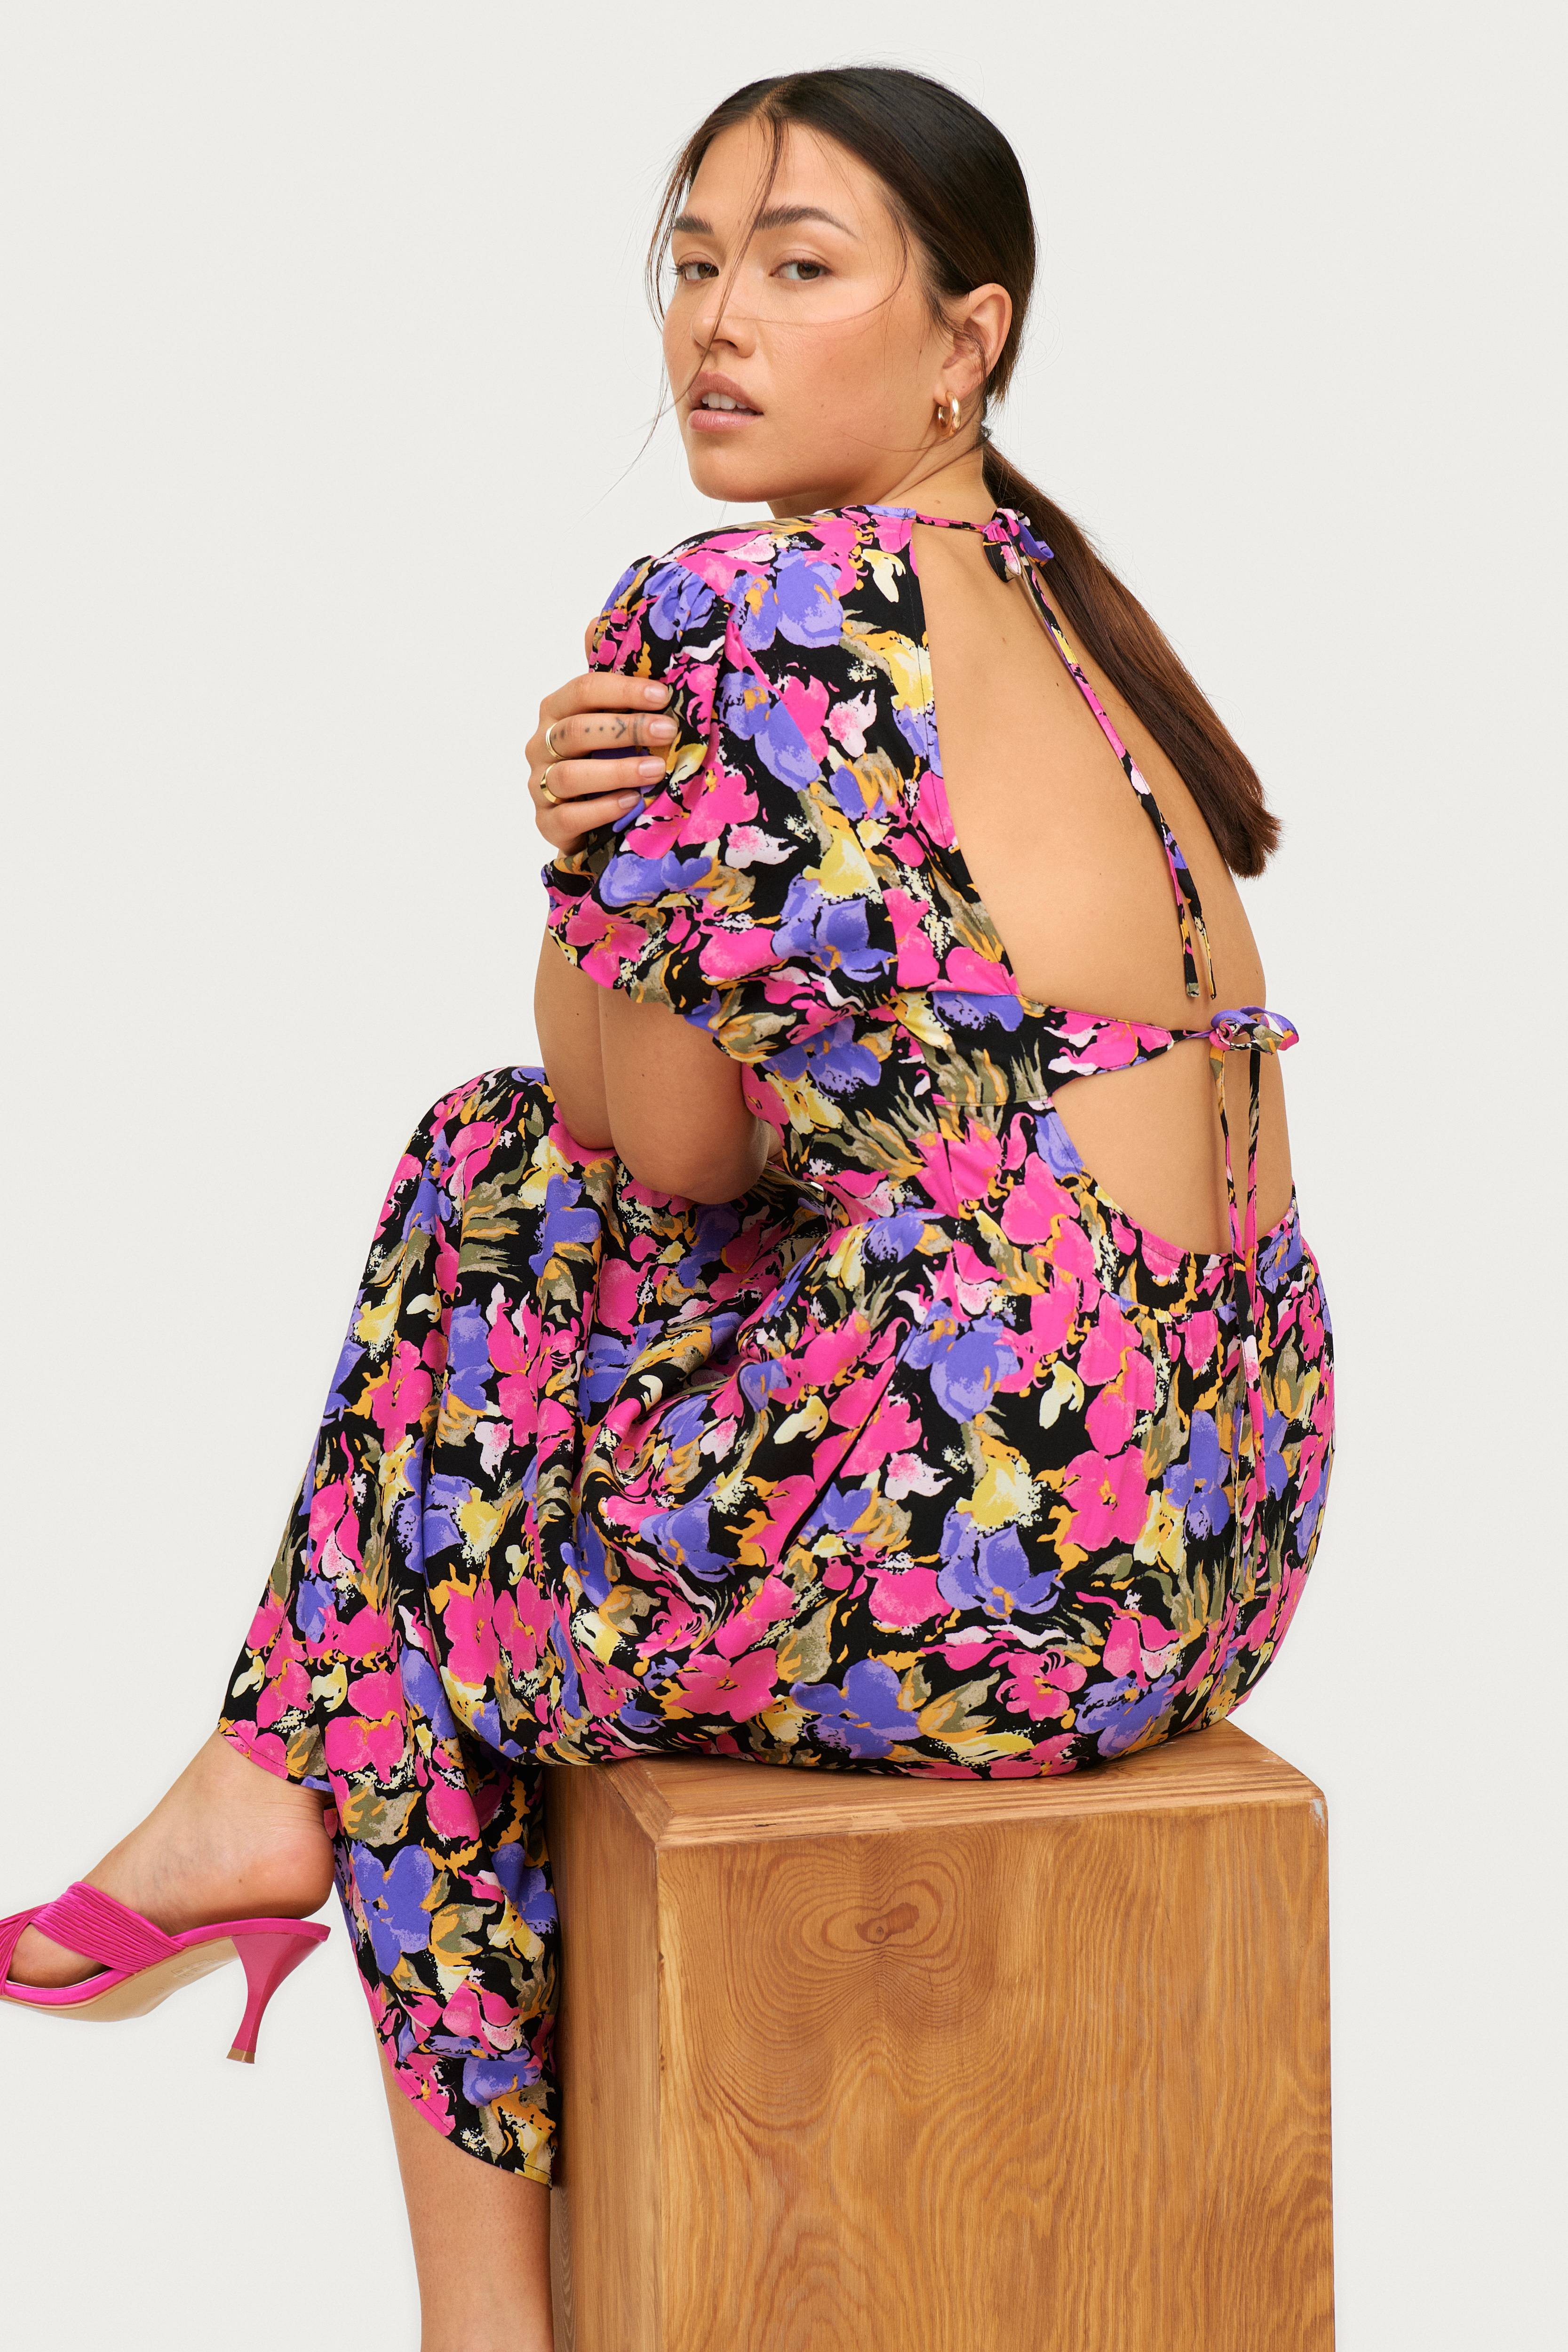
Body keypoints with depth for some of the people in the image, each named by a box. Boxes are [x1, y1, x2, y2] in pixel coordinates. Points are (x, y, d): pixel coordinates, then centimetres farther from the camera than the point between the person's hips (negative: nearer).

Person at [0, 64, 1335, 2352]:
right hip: (1216, 1526, 9)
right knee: (491, 1157, 21)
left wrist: (583, 867, 5)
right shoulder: (1042, 597, 15)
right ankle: (279, 1789, 24)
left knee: (417, 1594, 19)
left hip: (980, 1546, -9)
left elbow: (676, 1153, -8)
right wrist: (610, 859, 0)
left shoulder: (736, 612, -15)